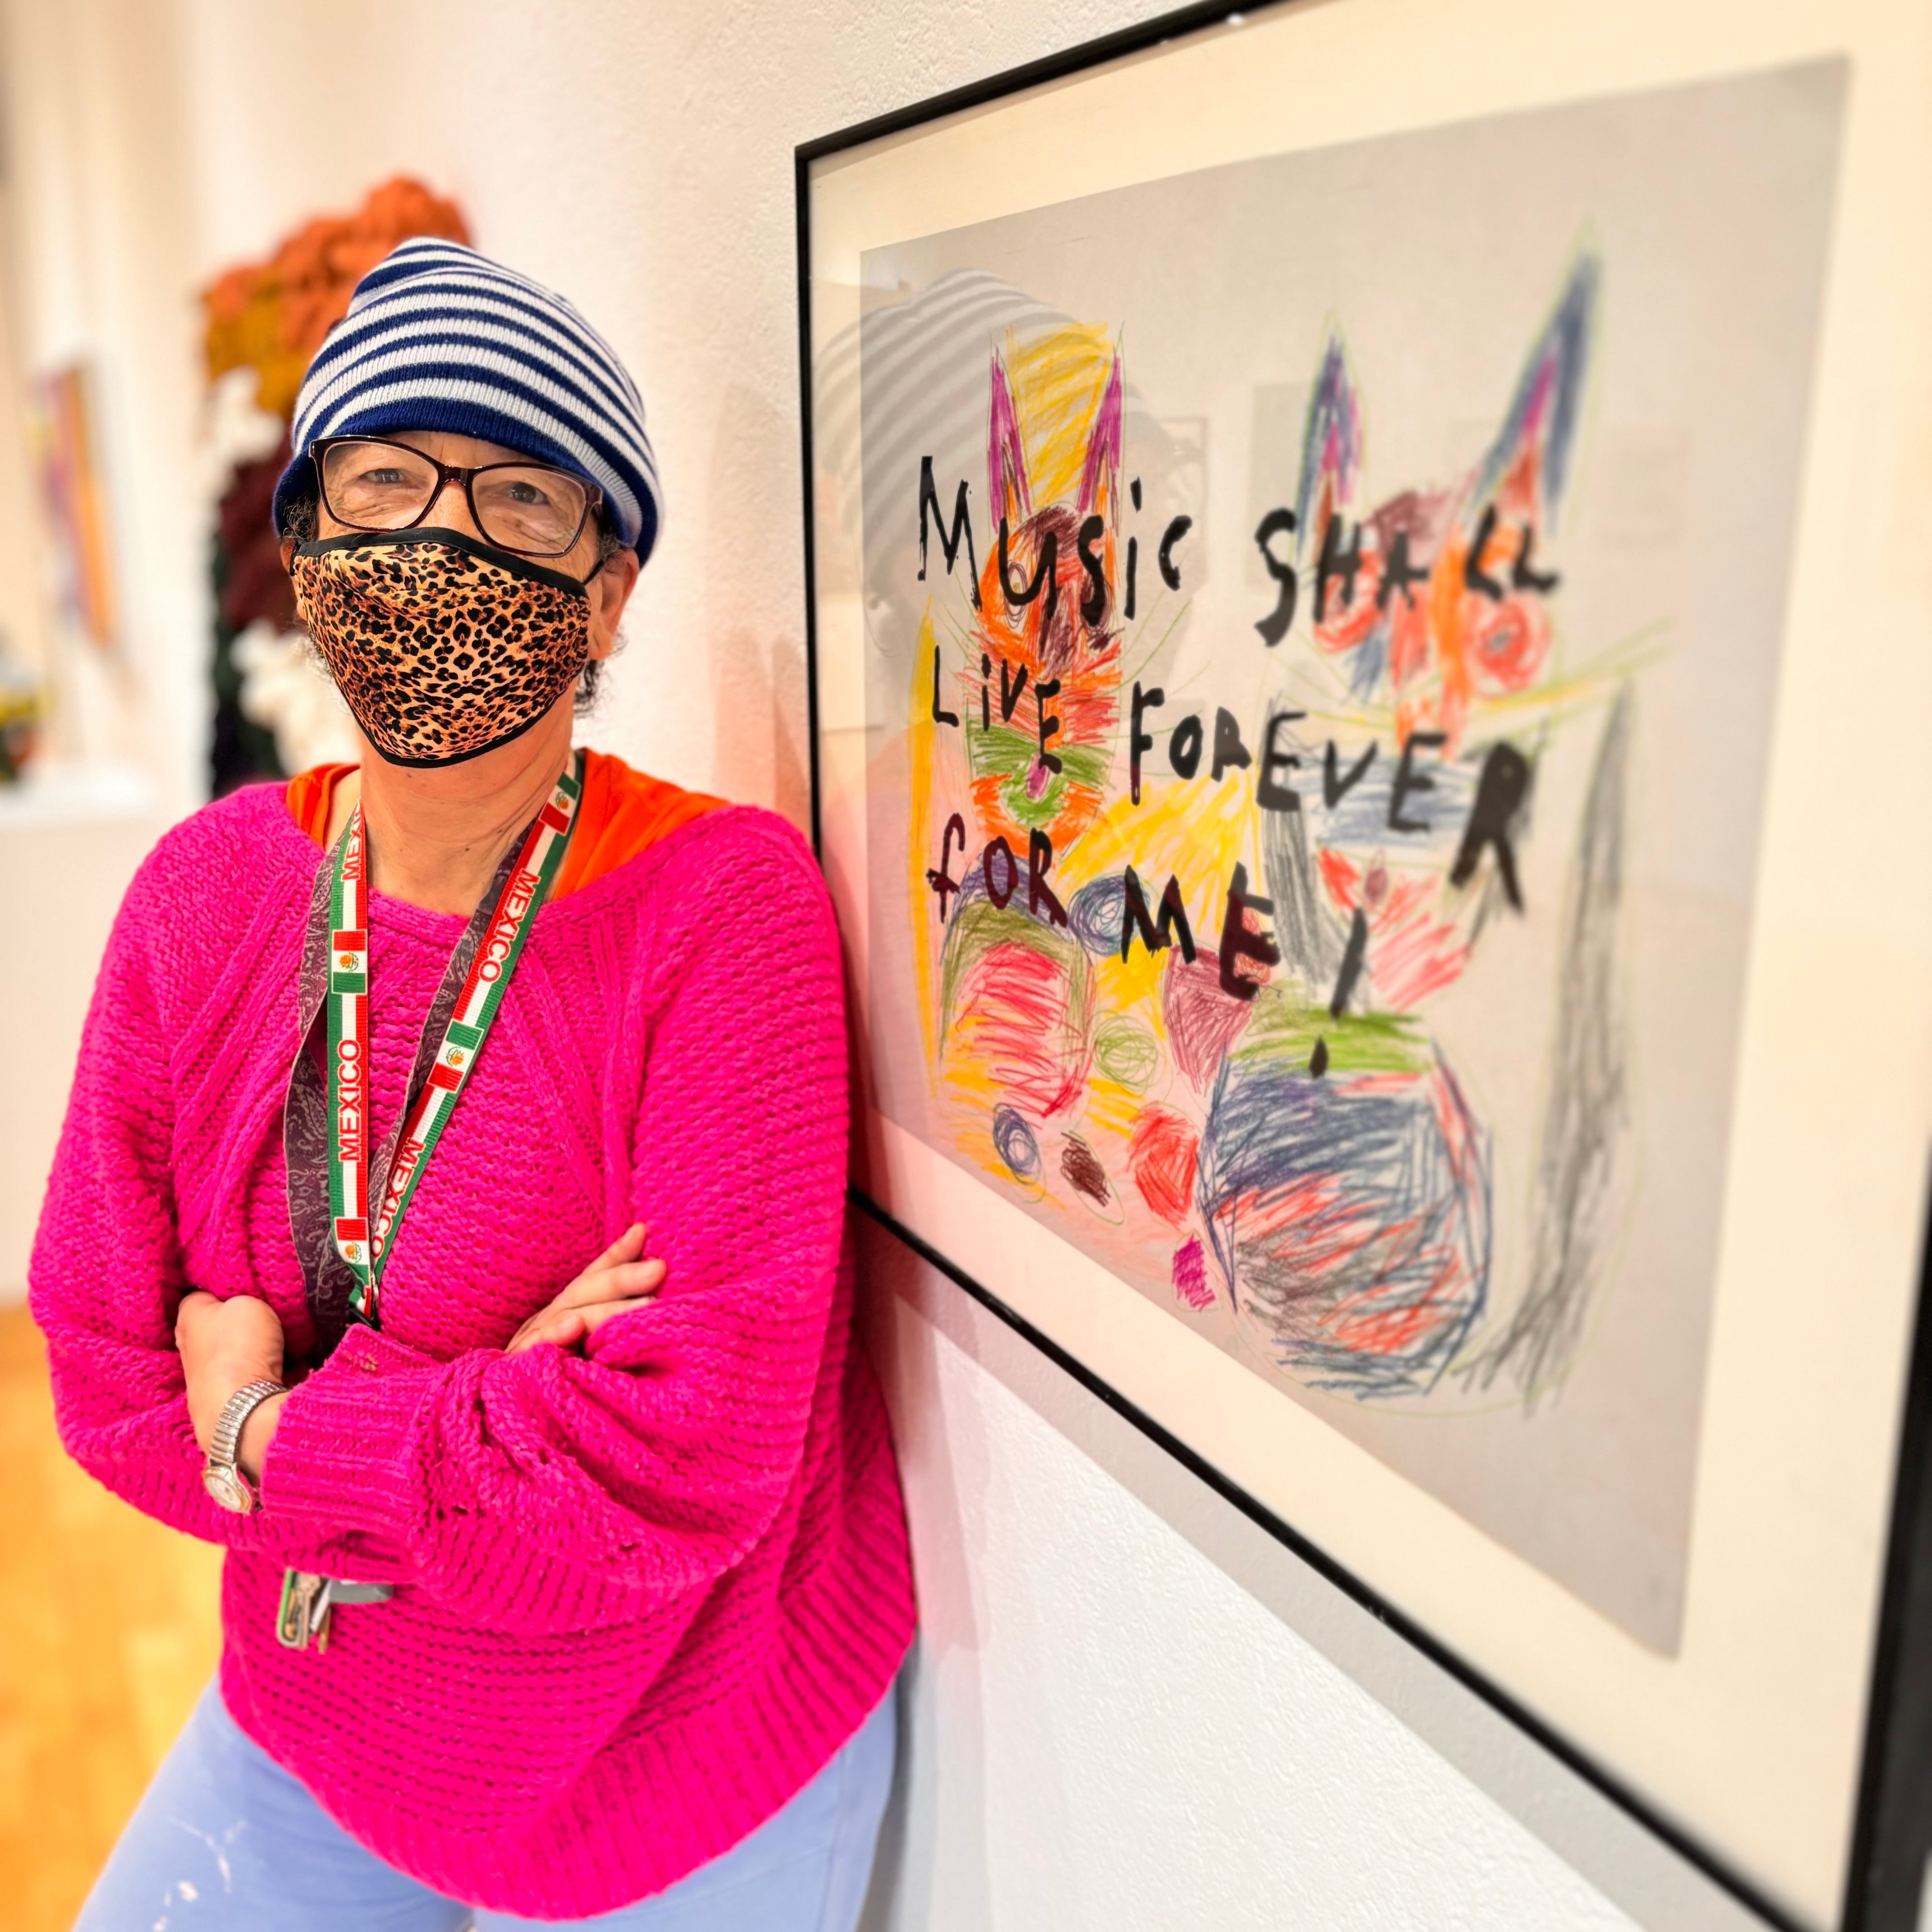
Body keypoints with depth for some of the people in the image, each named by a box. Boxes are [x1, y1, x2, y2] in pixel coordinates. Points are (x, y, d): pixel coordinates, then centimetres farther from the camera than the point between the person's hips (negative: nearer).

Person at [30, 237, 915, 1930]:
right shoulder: (208, 894, -7)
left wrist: (266, 1434, -18)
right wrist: (494, 1417, -20)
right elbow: (107, 1372, -6)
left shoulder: (723, 901, -23)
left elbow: (691, 1458, -27)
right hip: (318, 1716, 4)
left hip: (693, 1767, -4)